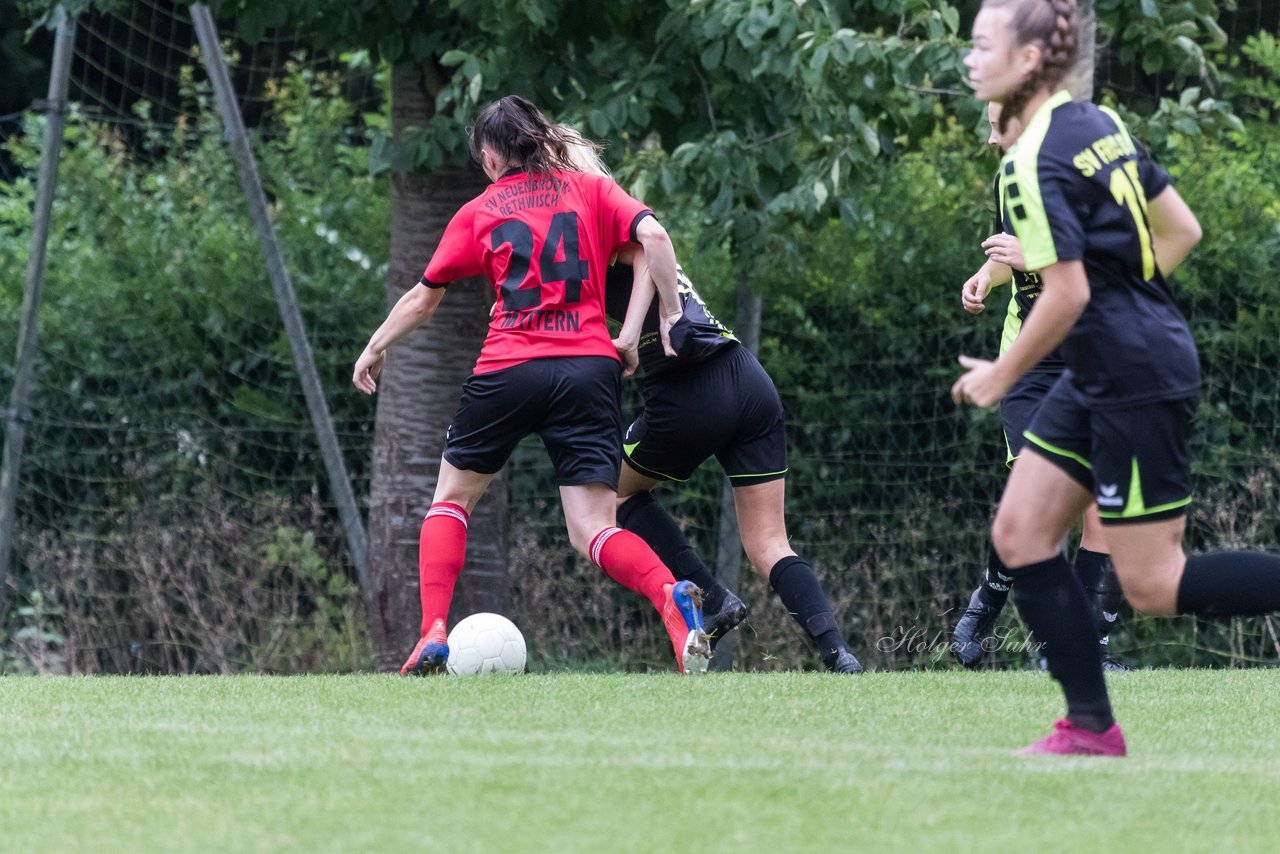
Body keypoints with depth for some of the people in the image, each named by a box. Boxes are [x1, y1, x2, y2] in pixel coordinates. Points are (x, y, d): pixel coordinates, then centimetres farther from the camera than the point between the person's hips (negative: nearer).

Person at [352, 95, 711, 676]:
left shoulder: (478, 213, 14)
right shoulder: (591, 191, 14)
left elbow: (422, 298, 20)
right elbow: (653, 236, -3)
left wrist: (375, 349, 36)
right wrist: (670, 321, 4)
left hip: (508, 369, -1)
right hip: (590, 366, 1)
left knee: (452, 496, 21)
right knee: (592, 531, -2)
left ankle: (432, 634, 5)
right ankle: (671, 598, -32)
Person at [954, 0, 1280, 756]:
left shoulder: (1033, 164, -19)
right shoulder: (1102, 125, 9)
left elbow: (1067, 294, -23)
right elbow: (1182, 228, 14)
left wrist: (1002, 376, -9)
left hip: (1135, 380, -10)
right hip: (1105, 376, 10)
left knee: (1153, 585, -4)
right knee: (1020, 532, 9)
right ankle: (1091, 726, 10)